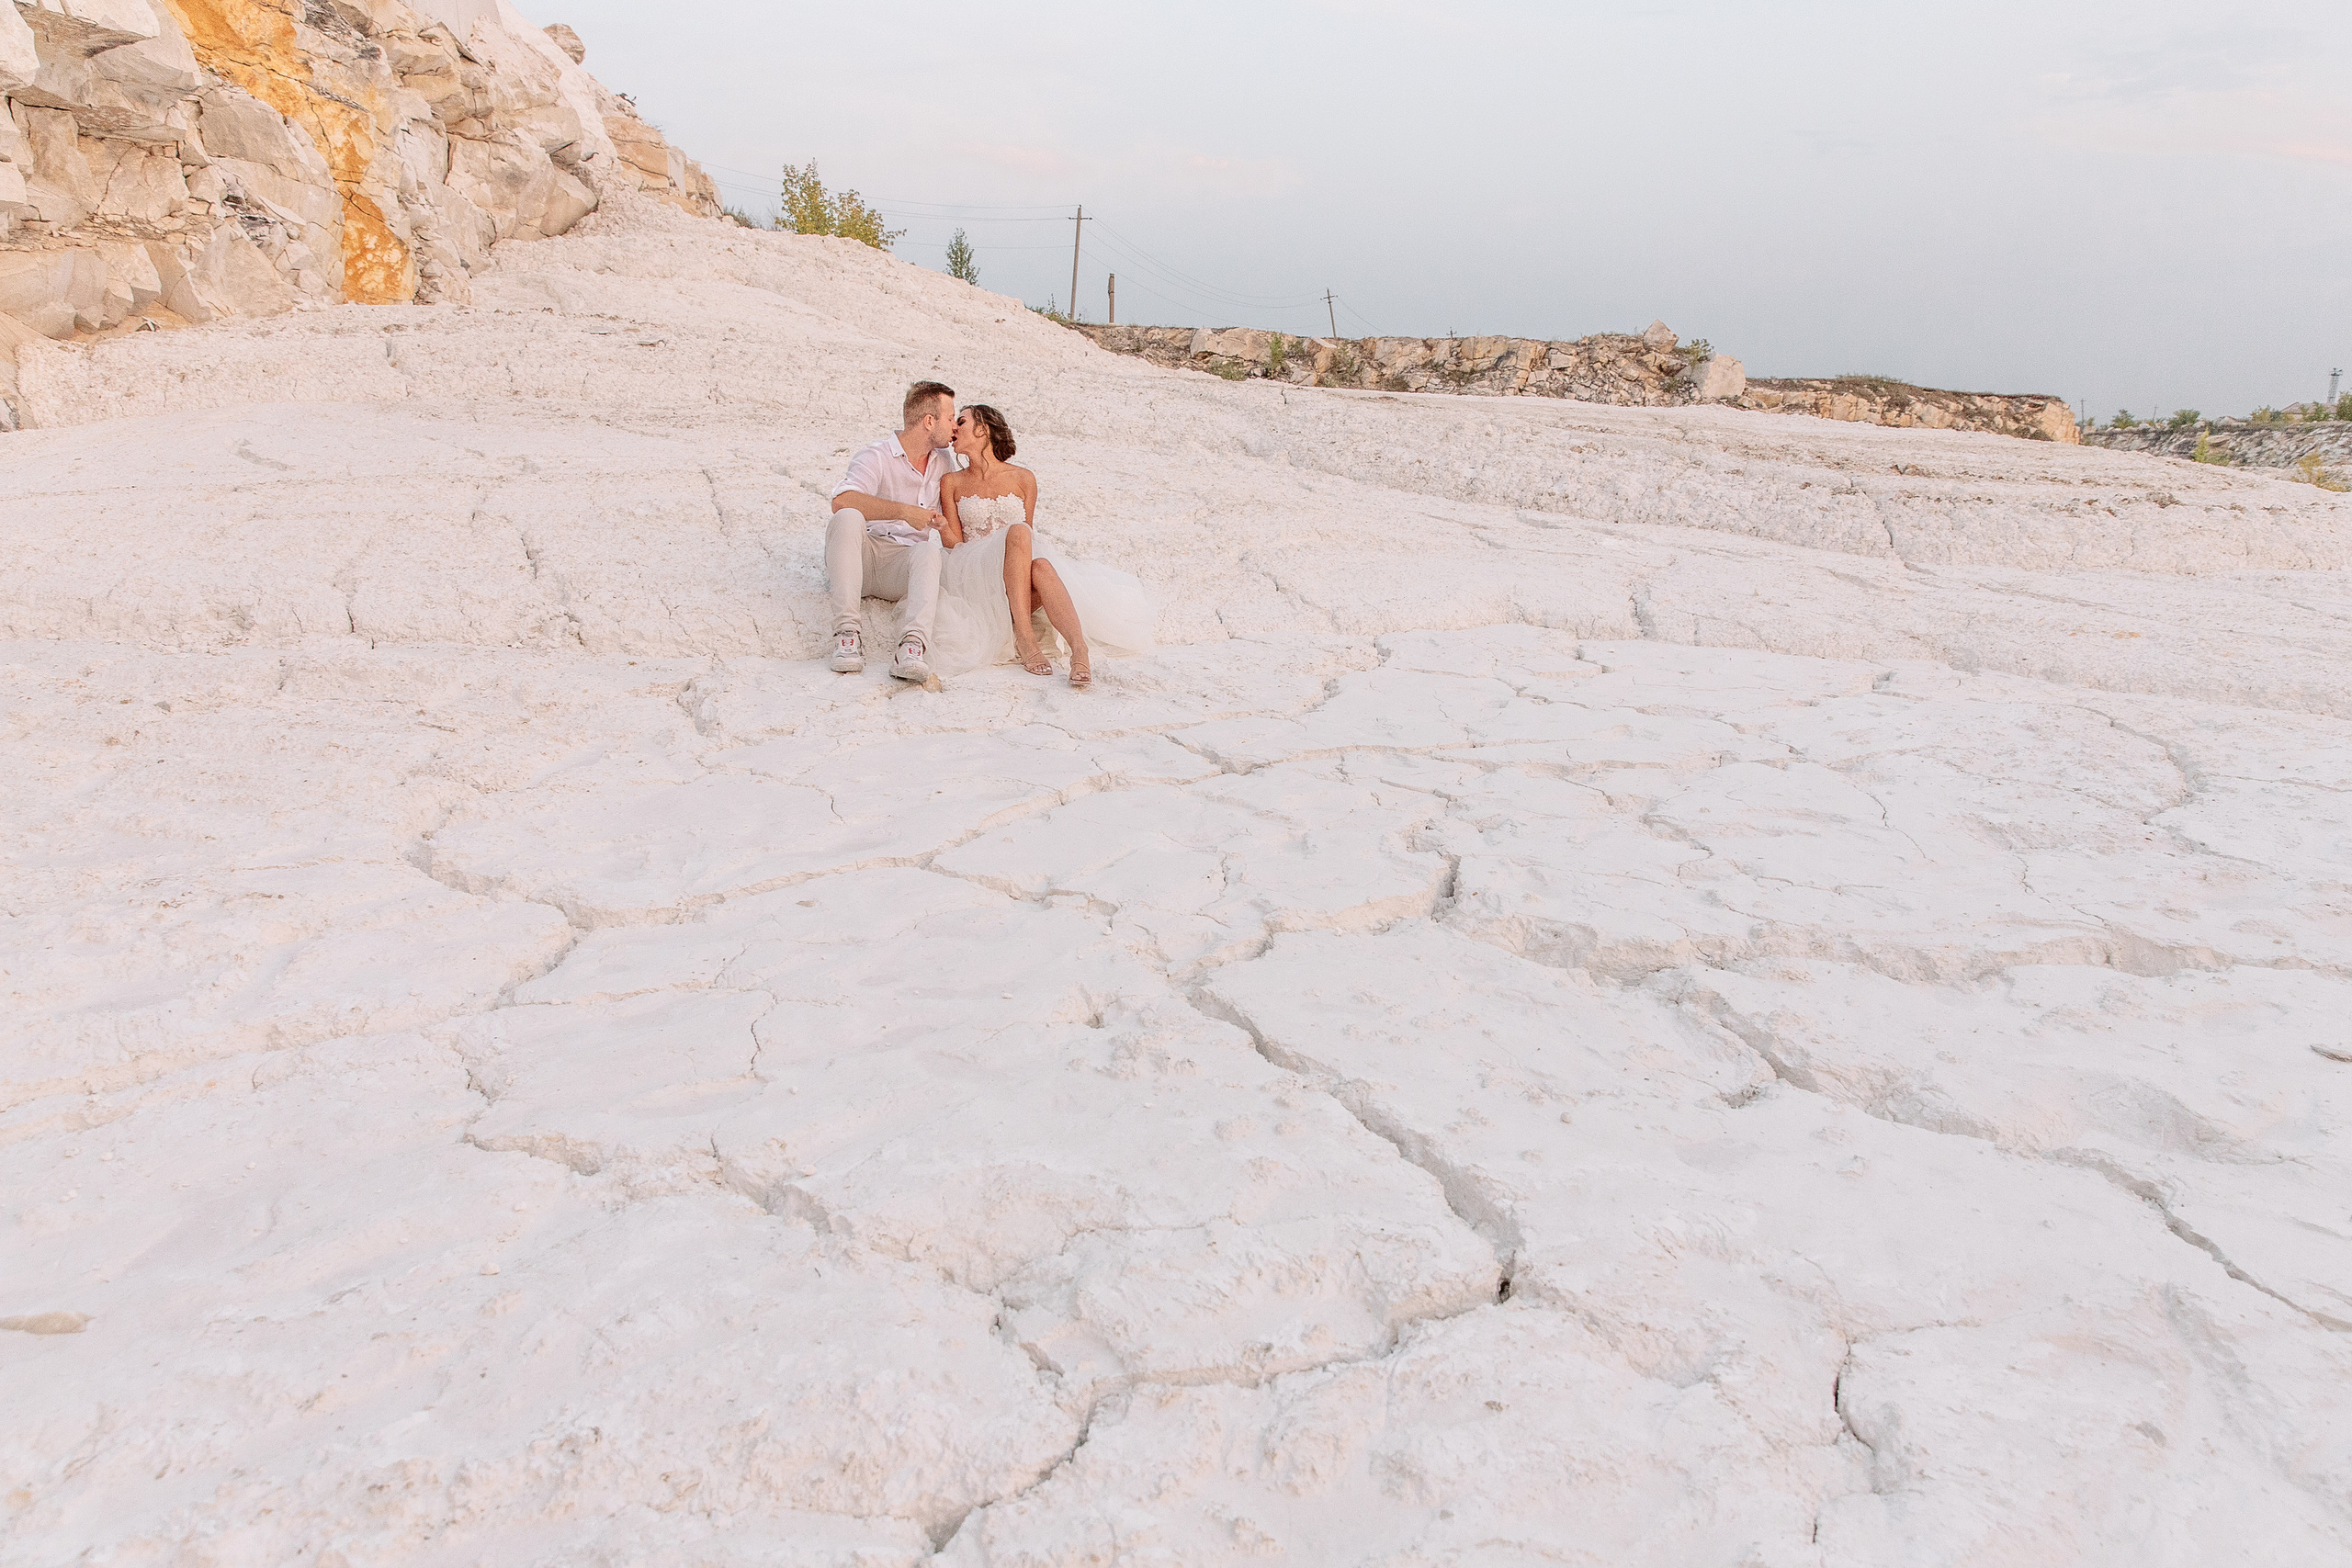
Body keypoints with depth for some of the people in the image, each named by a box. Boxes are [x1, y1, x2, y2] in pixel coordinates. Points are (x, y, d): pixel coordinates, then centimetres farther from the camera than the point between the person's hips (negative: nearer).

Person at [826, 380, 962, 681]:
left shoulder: (943, 460, 16)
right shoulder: (876, 457, -6)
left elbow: (949, 522, 28)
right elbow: (842, 501, -26)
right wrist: (904, 512, -30)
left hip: (903, 565, 3)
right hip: (861, 555, -3)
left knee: (928, 550, -32)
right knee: (848, 518, -35)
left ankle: (915, 643, -55)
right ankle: (847, 630, -42)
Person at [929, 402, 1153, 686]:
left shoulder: (1023, 479, 13)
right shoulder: (951, 484, 14)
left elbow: (1030, 540, 13)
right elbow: (955, 543, 10)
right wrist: (939, 524, -11)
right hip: (975, 573, -1)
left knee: (1041, 566, -39)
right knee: (1018, 532, -34)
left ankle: (1080, 650, -59)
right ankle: (1023, 636, -44)